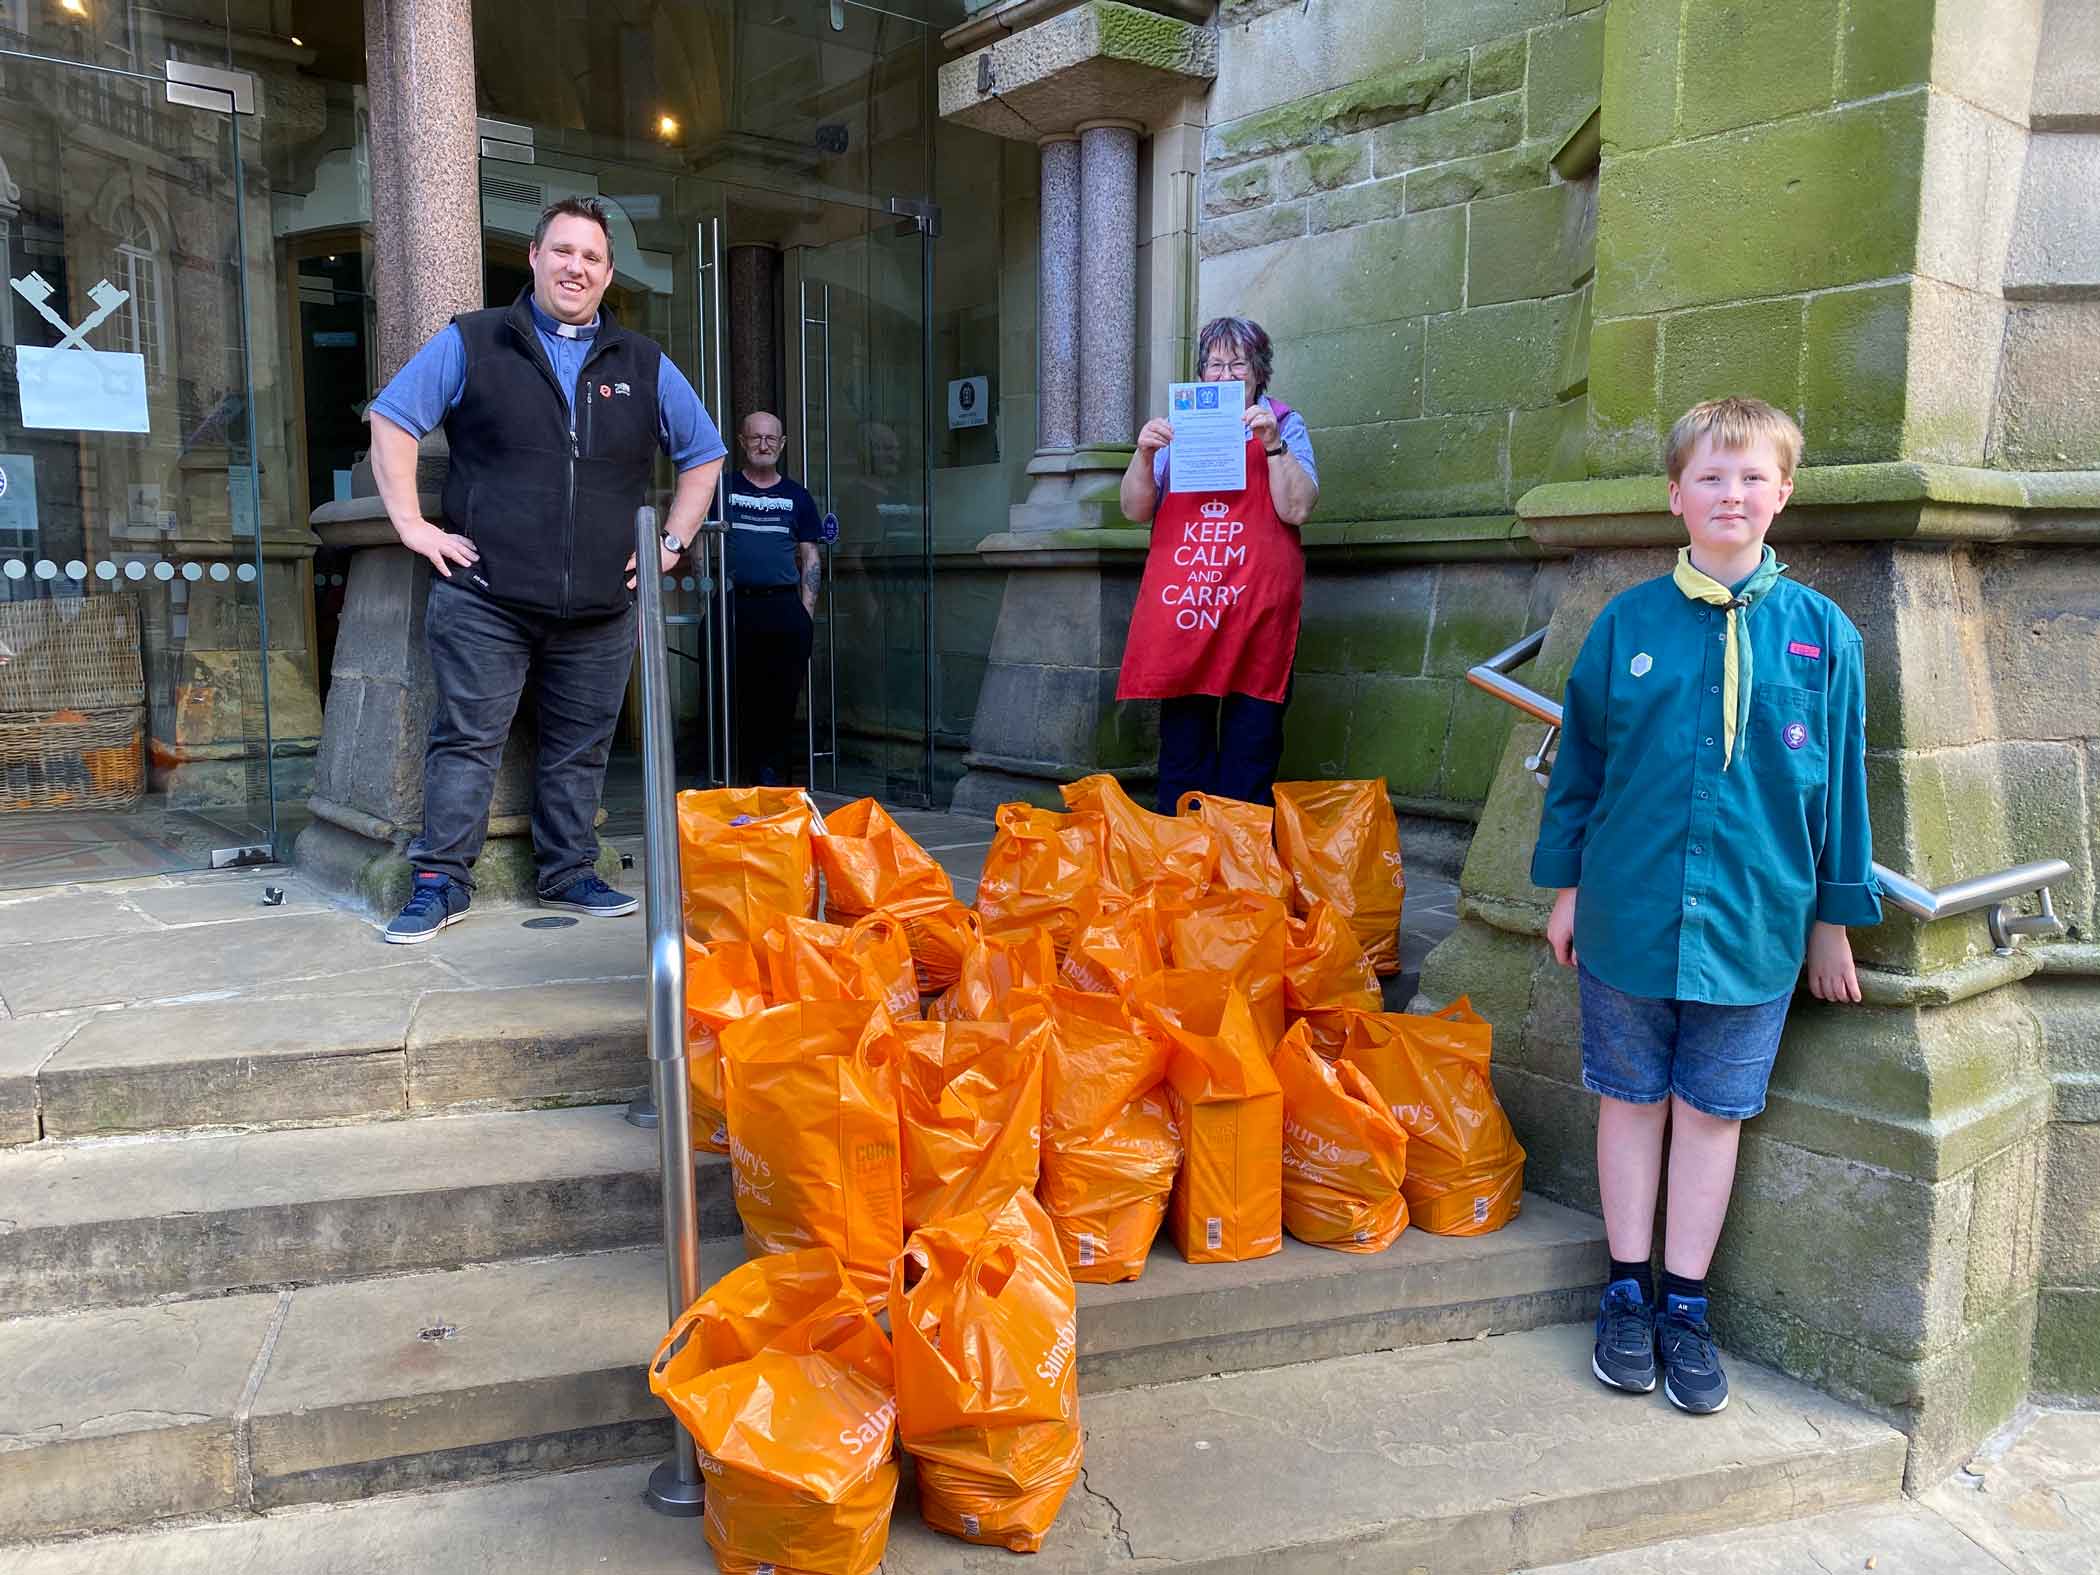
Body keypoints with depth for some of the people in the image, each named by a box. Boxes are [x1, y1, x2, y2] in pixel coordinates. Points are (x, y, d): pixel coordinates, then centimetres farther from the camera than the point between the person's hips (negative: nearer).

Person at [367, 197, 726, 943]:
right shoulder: (470, 343, 5)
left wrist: (672, 540, 10)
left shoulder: (644, 366, 12)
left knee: (579, 749, 9)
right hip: (484, 600, -3)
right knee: (466, 740, 0)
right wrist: (412, 524, -4)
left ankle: (569, 874, 22)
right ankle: (440, 882, 8)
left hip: (600, 608, 3)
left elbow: (703, 454, 20)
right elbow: (392, 418, 4)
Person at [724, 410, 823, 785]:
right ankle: (754, 773, 5)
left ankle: (773, 771, 10)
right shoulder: (723, 488, 9)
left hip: (786, 606, 2)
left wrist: (807, 609, 4)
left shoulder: (797, 496, 14)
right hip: (738, 606, -1)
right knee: (744, 695, -2)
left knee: (785, 697, -1)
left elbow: (810, 556, 14)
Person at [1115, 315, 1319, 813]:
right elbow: (1136, 510, 9)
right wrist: (1144, 455, -7)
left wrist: (1272, 443, -13)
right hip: (1180, 610, 2)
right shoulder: (1178, 427, 17)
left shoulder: (1284, 426, 11)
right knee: (1181, 756, 3)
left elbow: (1297, 509, -3)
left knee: (1250, 755, -2)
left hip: (1256, 613, -2)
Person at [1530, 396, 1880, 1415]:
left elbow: (1839, 783, 4)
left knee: (1711, 1110, 10)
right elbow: (1580, 759, 5)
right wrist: (1566, 886, 7)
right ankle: (1627, 1293, 27)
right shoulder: (1628, 623, -2)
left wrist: (1834, 921, 6)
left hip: (1755, 921, 0)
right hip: (1629, 911, 0)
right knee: (1631, 1098, 11)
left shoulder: (1820, 633, -1)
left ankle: (1685, 1307, 25)